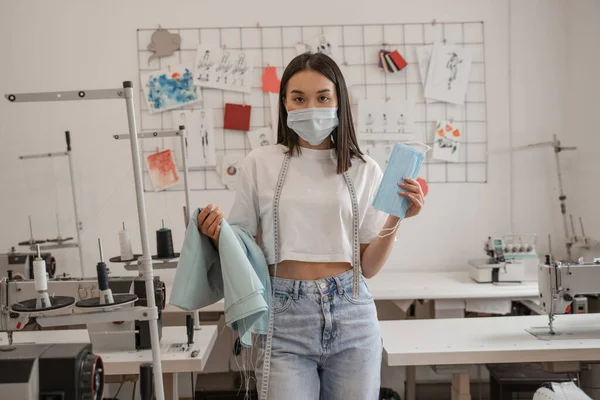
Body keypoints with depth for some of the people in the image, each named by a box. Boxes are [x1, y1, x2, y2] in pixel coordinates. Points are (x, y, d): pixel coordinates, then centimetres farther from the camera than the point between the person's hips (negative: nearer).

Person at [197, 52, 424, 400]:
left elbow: (369, 266, 4)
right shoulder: (261, 164, -1)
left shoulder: (364, 169, 3)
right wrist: (219, 235, -13)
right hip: (285, 317, -1)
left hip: (350, 315, 2)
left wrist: (395, 218, -9)